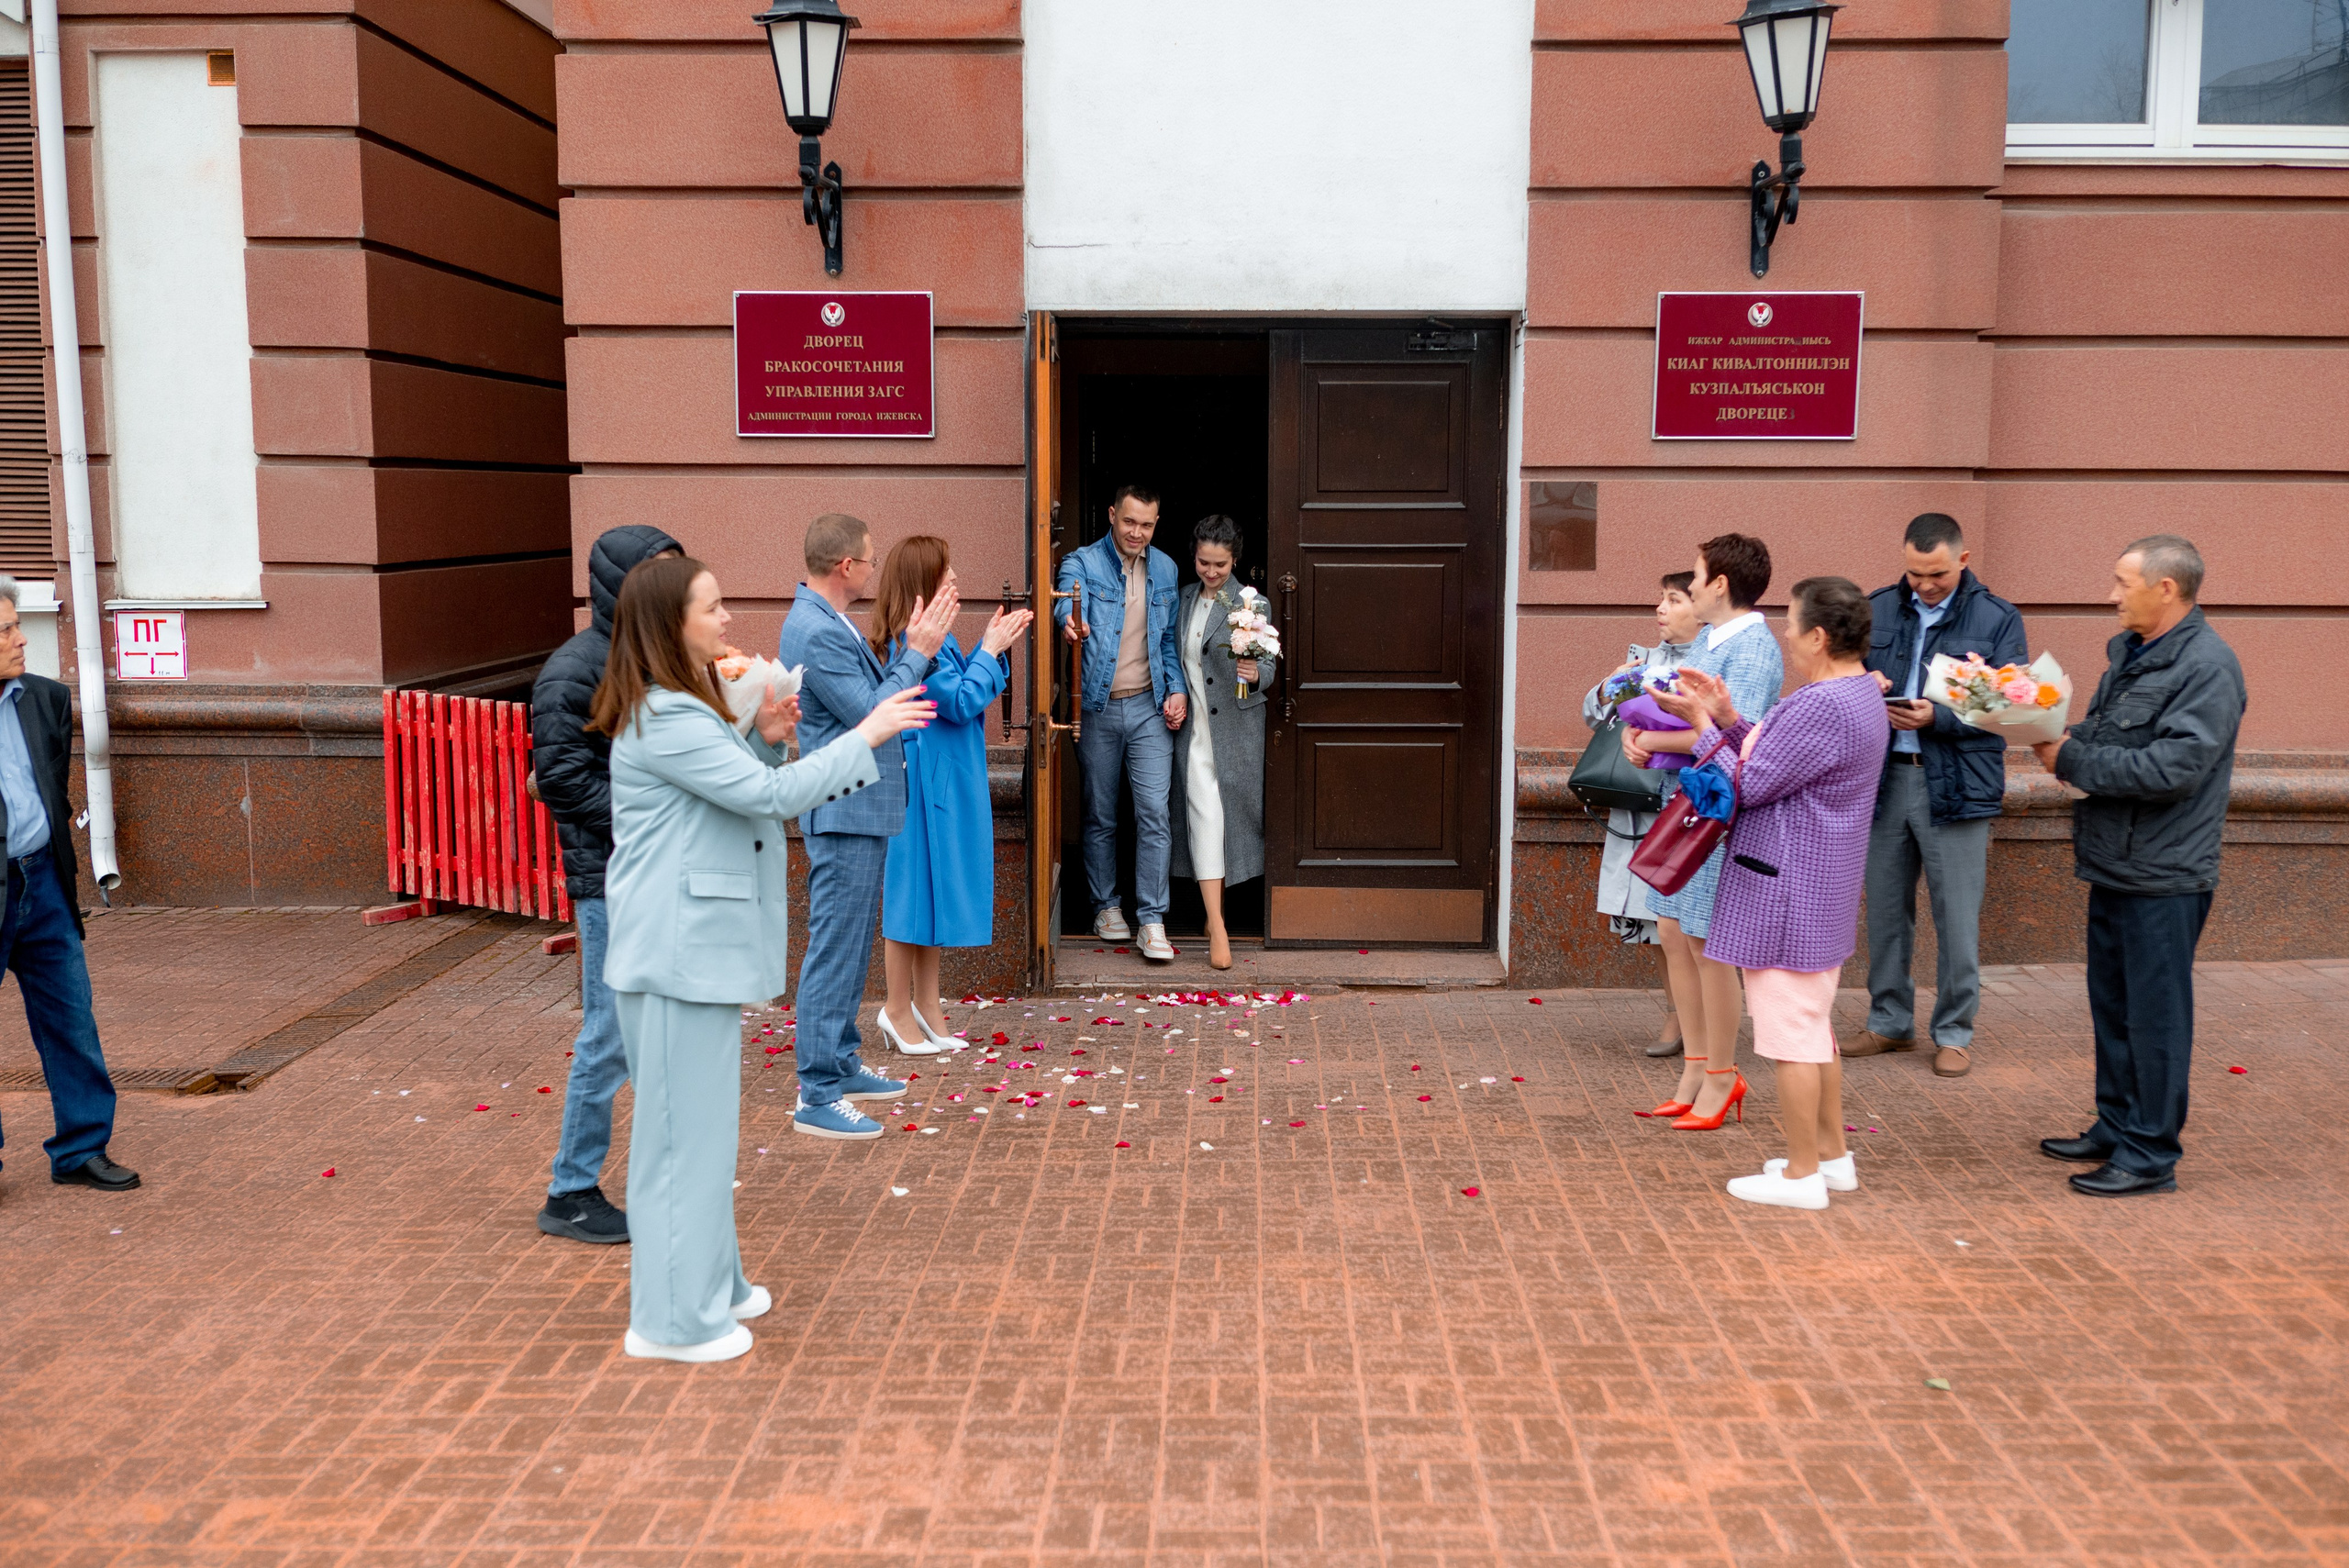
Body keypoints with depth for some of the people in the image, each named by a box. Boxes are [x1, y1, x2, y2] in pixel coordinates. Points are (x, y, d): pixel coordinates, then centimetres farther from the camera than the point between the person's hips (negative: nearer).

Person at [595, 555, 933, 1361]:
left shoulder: (685, 708, 14)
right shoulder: (662, 720, -19)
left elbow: (735, 794, 20)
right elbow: (772, 794, -23)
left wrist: (763, 738, 3)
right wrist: (866, 736, -17)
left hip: (701, 945, 11)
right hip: (677, 952, -11)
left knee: (705, 1121, 19)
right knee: (685, 1128, -2)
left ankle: (708, 1283, 32)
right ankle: (671, 1318, 8)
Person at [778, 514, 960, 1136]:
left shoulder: (829, 622, 12)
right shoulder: (817, 631, -20)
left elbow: (873, 694, 14)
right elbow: (870, 715, -21)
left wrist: (915, 647, 5)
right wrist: (919, 652, -15)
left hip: (861, 808, 11)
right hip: (844, 812, -11)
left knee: (852, 944, 19)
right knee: (834, 949, -6)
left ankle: (840, 1065, 30)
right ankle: (817, 1096, -1)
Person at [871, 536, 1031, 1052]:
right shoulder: (914, 641, -20)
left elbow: (964, 690, 16)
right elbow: (961, 701, -20)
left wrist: (993, 646, 8)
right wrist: (990, 650, -10)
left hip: (947, 782, 10)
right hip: (925, 782, -10)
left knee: (932, 889, 15)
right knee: (916, 886, 0)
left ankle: (926, 1005, 24)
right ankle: (899, 1008, 11)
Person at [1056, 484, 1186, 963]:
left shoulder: (1165, 569, 9)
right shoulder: (1082, 563, -4)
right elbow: (1068, 605, -25)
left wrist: (1177, 690, 2)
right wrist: (1071, 624, -49)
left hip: (1150, 708, 2)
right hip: (1097, 708, -2)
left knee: (1155, 812, -6)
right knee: (1101, 816, 9)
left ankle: (1151, 920, -2)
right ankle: (1106, 906, 25)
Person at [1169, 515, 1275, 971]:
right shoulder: (1184, 598, 9)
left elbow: (1268, 666, -6)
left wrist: (1253, 674, -27)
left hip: (1236, 730, -2)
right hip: (1193, 727, 3)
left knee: (1230, 815, 6)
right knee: (1204, 818, -5)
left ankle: (1215, 907, 26)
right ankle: (1217, 929, -5)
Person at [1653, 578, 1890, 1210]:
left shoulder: (1821, 707, -24)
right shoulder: (1860, 694, 11)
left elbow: (1748, 785, -19)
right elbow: (1779, 761, 13)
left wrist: (1701, 720, -8)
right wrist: (1728, 718, 6)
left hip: (1787, 893, -11)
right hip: (1822, 892, 11)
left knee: (1790, 1032, -1)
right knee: (1813, 1027, 20)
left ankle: (1802, 1173, 9)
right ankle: (1832, 1156, 30)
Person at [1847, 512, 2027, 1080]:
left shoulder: (1998, 620, 0)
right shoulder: (1876, 610, 9)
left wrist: (1939, 718, -20)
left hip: (1956, 784, -3)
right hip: (1882, 778, 3)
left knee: (1957, 919, 2)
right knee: (1885, 910, 12)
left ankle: (1954, 1033, 15)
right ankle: (1890, 1021, 26)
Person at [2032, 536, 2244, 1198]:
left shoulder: (2208, 666, -16)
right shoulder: (2127, 652, 12)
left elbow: (2174, 768, -25)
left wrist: (2073, 761, -18)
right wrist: (2065, 741, -1)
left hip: (2164, 877, -9)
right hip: (2114, 866, 9)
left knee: (2156, 1014, 0)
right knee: (2112, 1005, 17)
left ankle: (2151, 1154, 9)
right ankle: (2116, 1127, 30)